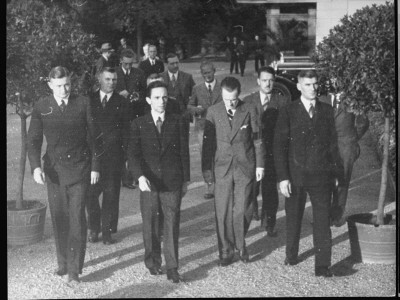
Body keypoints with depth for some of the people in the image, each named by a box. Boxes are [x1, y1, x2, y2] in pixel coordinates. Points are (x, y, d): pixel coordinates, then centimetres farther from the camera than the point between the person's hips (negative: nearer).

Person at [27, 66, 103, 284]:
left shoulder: (83, 104, -2)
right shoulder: (41, 107, 2)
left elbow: (94, 137, 2)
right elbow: (34, 140, 1)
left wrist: (95, 167, -2)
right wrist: (36, 166, -14)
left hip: (80, 169, -2)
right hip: (54, 170, 2)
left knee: (77, 218, -6)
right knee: (59, 218, 9)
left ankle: (74, 270, -1)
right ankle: (63, 263, 25)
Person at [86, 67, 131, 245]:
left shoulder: (121, 103, 5)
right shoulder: (90, 100, 8)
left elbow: (125, 131, 3)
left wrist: (124, 155, -5)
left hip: (113, 155, -1)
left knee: (111, 194, 2)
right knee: (90, 192, -1)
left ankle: (107, 231, 13)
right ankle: (93, 228, 18)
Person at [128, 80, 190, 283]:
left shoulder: (177, 122, 4)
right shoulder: (139, 124, 1)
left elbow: (184, 152, 8)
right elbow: (133, 154, -6)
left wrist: (186, 179, 7)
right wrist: (140, 176, -21)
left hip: (172, 182, 0)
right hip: (148, 182, 0)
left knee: (172, 225, 0)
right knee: (150, 225, 10)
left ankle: (172, 268, 7)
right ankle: (152, 262, 27)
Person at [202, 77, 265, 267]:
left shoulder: (249, 110, -3)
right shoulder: (213, 112, -1)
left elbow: (257, 139, 4)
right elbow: (208, 142, 4)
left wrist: (260, 165, 3)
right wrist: (206, 169, 3)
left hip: (245, 167, -1)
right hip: (222, 168, 1)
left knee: (242, 211, 0)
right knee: (223, 213, 2)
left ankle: (240, 246, 24)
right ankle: (226, 251, 16)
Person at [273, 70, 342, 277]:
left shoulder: (326, 111, 6)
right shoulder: (288, 112, -3)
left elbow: (333, 144, 11)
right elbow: (279, 146, -5)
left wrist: (335, 173, 8)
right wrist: (283, 177, -11)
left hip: (321, 175, 1)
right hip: (295, 175, -1)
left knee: (322, 221, -4)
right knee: (293, 218, 14)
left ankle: (322, 266, 0)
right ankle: (291, 256, 33)